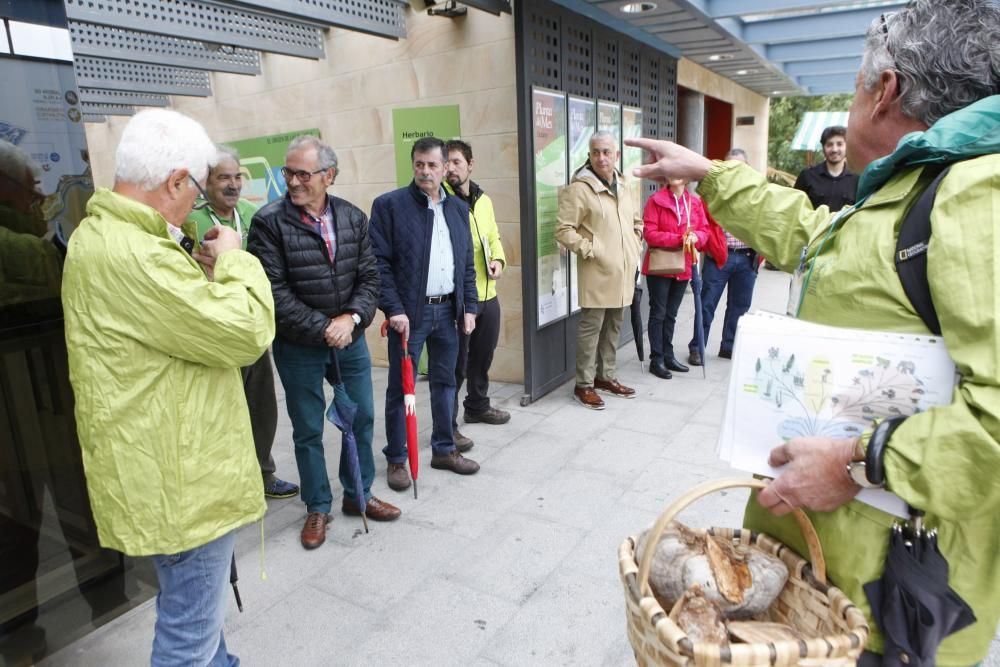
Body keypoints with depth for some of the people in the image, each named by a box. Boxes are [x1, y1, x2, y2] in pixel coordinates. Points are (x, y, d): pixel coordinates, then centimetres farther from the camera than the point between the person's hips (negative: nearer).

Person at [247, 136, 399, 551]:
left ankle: (357, 495, 34)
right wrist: (322, 329, -18)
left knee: (362, 419, 14)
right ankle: (318, 508, 29)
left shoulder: (353, 218, 1)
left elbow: (369, 277, 2)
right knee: (308, 431, 10)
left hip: (351, 339, 4)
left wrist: (351, 318, -14)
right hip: (299, 347, -4)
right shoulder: (269, 223, -12)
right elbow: (274, 292, -16)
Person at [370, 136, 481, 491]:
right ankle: (396, 459, 19)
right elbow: (379, 262, -10)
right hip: (409, 312, -5)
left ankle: (444, 450, 29)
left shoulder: (458, 207, 11)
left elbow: (467, 263, 13)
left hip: (448, 310, 5)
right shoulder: (389, 205, -5)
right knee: (400, 387, 4)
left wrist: (469, 307, 7)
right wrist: (394, 309, -16)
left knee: (445, 382, 14)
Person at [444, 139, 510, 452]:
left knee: (482, 356, 21)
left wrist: (498, 259, 1)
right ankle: (446, 426, 15)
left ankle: (477, 406, 42)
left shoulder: (483, 200, 10)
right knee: (455, 363, 1)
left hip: (487, 294, 7)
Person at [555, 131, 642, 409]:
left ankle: (605, 376, 29)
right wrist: (590, 250, -16)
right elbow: (563, 230, -15)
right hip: (597, 274, -7)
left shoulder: (622, 186, 13)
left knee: (613, 327, 15)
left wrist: (635, 245, 12)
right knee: (591, 328, -2)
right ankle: (584, 384, 10)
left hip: (622, 272, 7)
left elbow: (635, 221, 27)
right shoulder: (579, 188, -11)